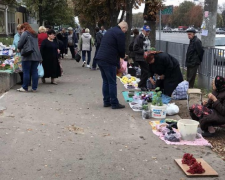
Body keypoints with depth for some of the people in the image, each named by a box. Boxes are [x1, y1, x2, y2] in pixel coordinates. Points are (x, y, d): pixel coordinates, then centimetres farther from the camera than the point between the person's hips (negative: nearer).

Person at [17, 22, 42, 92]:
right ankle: (34, 88, 10)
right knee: (34, 72, 7)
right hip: (36, 55, 7)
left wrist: (20, 49, 14)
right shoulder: (35, 34, 18)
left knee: (26, 72, 0)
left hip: (28, 56, -7)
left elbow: (20, 44, -9)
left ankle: (25, 88, 6)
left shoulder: (25, 33, -6)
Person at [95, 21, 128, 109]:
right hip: (109, 61, -9)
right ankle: (114, 103, 4)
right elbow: (121, 48, -10)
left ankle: (106, 102, 20)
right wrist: (123, 56, 11)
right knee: (112, 82, -1)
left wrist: (120, 56, 23)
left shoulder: (110, 31, 21)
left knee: (105, 81, 15)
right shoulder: (120, 33, -7)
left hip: (100, 58, 9)